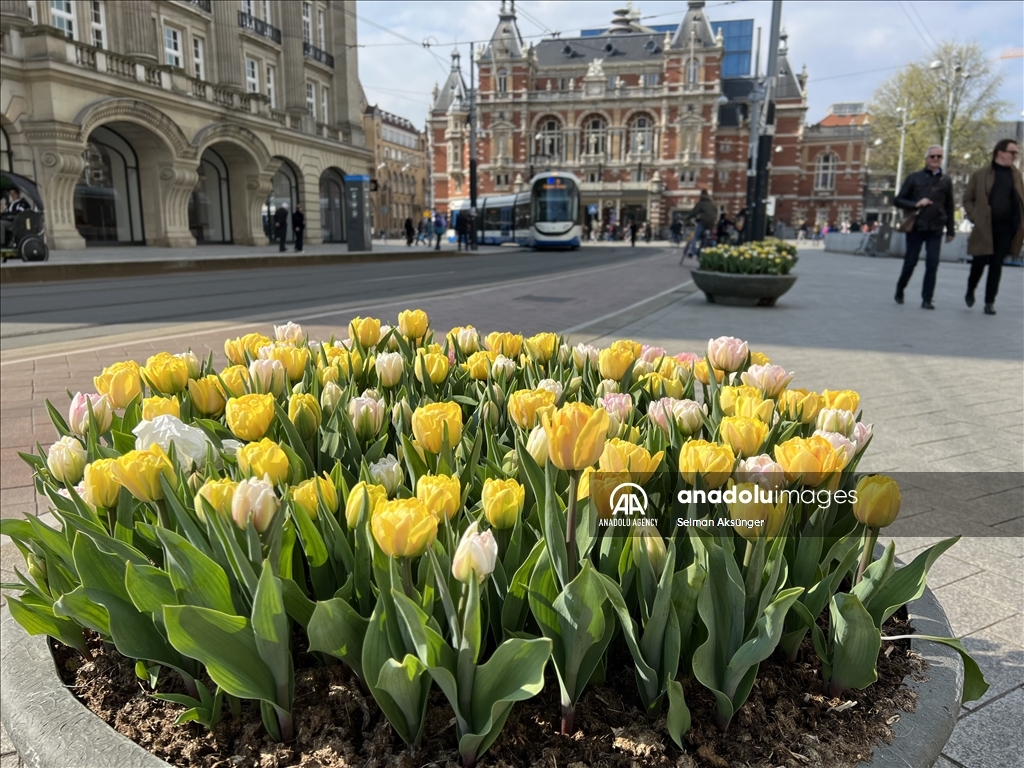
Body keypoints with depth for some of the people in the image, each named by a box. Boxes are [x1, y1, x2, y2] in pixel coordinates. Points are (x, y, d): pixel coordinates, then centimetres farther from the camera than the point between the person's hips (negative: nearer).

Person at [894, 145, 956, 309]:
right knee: (910, 263, 4)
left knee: (932, 265, -4)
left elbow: (949, 207, 11)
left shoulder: (945, 181, 8)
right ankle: (899, 291, 25)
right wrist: (916, 204, -14)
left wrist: (950, 231, 11)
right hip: (916, 227, -1)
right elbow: (898, 200, 3)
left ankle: (927, 299, 0)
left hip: (935, 230, 1)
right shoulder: (914, 177, 3)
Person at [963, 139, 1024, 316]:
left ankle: (990, 302, 9)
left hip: (1006, 229, 3)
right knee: (980, 262, 3)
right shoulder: (981, 174, 0)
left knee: (996, 265, 3)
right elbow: (968, 199, 4)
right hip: (985, 228, -2)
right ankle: (970, 291, 29)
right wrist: (976, 218, -7)